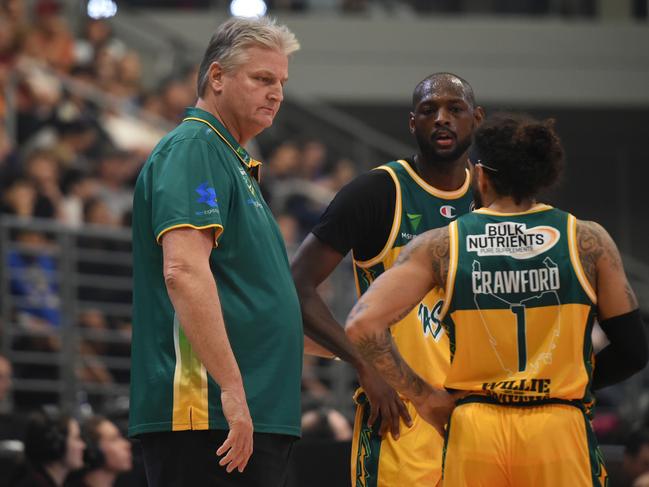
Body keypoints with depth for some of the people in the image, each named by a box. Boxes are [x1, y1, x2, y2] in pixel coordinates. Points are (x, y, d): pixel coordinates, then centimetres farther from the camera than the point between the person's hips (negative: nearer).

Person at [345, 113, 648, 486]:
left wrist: (425, 397, 1)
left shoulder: (441, 246, 1)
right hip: (559, 430, -1)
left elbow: (362, 326, -8)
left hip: (475, 430, 1)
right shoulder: (588, 241, 0)